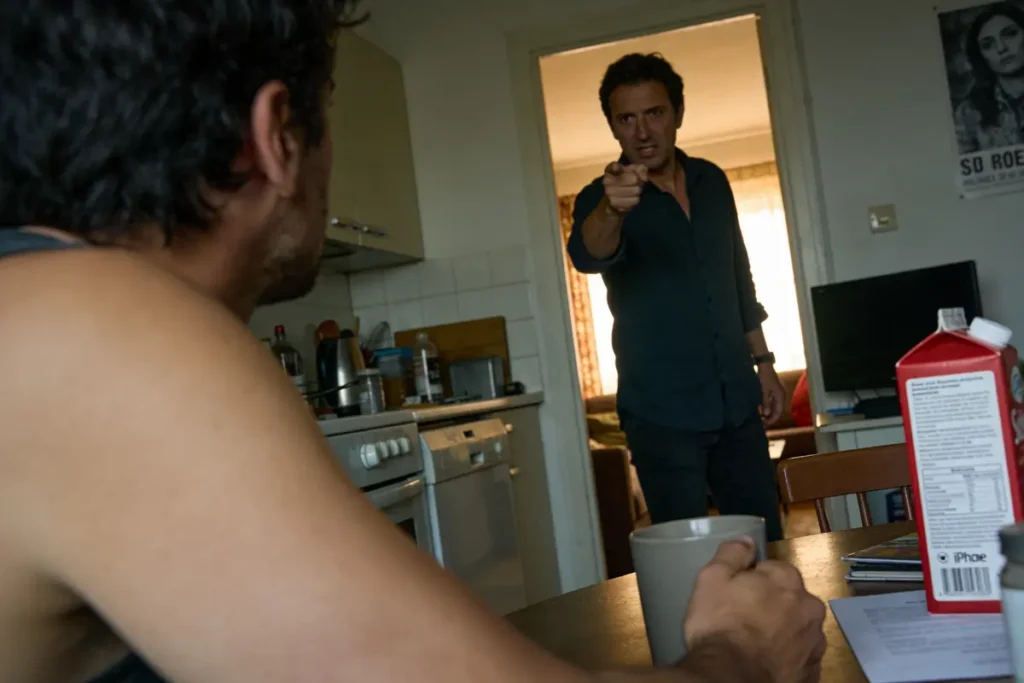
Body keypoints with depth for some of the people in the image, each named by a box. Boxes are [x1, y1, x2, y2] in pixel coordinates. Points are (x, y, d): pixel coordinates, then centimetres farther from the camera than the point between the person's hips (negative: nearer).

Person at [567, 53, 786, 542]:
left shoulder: (712, 181, 7)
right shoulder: (600, 198, -9)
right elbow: (587, 255, -32)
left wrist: (763, 363, 14)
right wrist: (611, 209, -53)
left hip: (736, 401, 5)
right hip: (662, 411, -4)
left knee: (767, 546, 10)